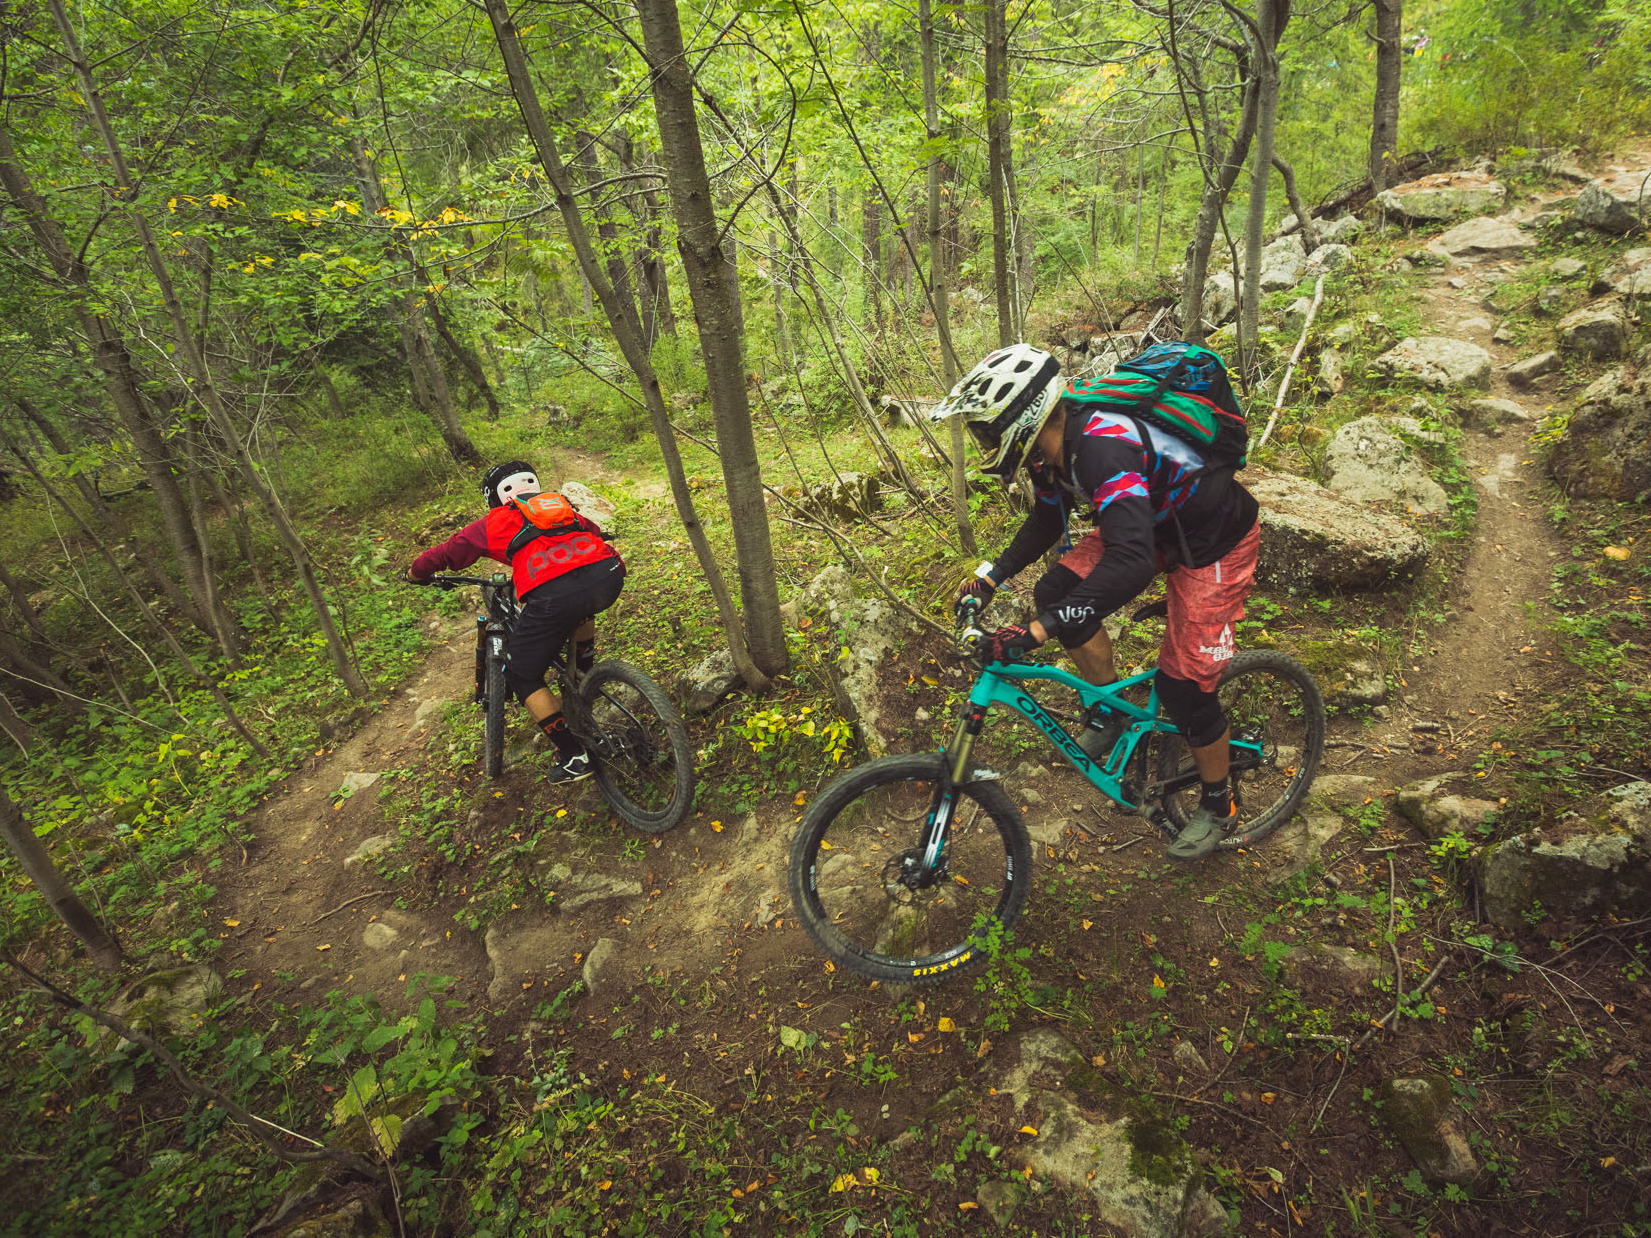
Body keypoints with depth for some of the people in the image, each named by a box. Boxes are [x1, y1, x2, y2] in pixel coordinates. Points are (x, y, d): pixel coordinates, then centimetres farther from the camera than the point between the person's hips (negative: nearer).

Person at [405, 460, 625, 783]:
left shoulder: (493, 523, 24)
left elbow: (443, 554, 30)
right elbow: (597, 538, 42)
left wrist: (415, 573, 49)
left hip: (553, 594, -4)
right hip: (608, 578, 5)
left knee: (522, 677, 16)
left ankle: (573, 756, 13)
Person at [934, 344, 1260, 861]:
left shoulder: (1102, 448, -38)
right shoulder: (1053, 446, -10)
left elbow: (1133, 563, -49)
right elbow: (1047, 522, 9)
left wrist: (1038, 631, -51)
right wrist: (990, 577, 0)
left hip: (1215, 540, -8)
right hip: (1152, 523, 8)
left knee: (1183, 684, -5)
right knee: (1055, 592, -8)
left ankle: (1217, 804, 21)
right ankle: (1109, 711, 12)